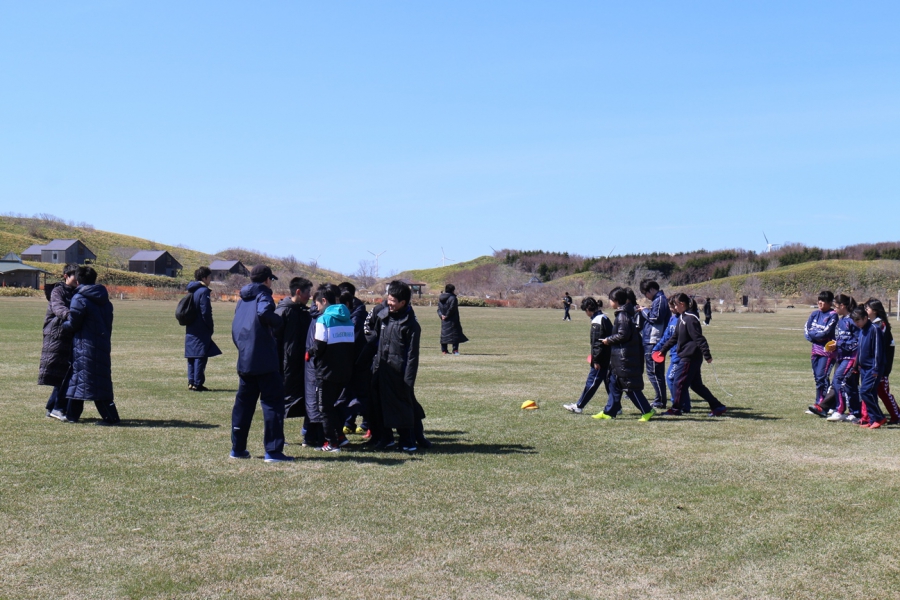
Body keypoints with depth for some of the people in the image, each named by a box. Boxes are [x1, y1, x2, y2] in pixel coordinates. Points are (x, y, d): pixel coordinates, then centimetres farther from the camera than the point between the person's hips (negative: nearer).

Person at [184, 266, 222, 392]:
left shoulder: (191, 290, 14)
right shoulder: (203, 291, -14)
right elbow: (206, 312, -18)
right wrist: (211, 327, -8)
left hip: (190, 330, 9)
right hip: (201, 331, -9)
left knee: (192, 356, 11)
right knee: (201, 356, -6)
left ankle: (191, 382, 12)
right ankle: (197, 384, -6)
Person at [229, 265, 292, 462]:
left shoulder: (242, 300, 18)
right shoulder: (263, 295, -4)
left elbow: (235, 329, 20)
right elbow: (264, 313, -27)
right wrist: (278, 321, -10)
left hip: (244, 361, 8)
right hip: (264, 361, -7)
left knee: (243, 402, 15)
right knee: (273, 402, -5)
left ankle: (238, 448, 18)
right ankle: (273, 451, -8)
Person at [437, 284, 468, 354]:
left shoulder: (440, 298, 13)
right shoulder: (452, 298, -13)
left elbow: (439, 309, 11)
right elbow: (452, 308, -21)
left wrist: (441, 315, -2)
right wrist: (447, 316, -12)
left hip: (444, 320, 7)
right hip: (452, 320, -7)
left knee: (444, 334, 11)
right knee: (455, 334, -2)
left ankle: (444, 350, 10)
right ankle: (455, 349, -8)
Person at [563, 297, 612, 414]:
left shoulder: (597, 321, -16)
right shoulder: (604, 318, 14)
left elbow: (598, 342, -20)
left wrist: (596, 360, -18)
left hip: (601, 360, -9)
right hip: (608, 358, 9)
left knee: (591, 382, -2)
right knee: (609, 382, 11)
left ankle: (579, 406, 4)